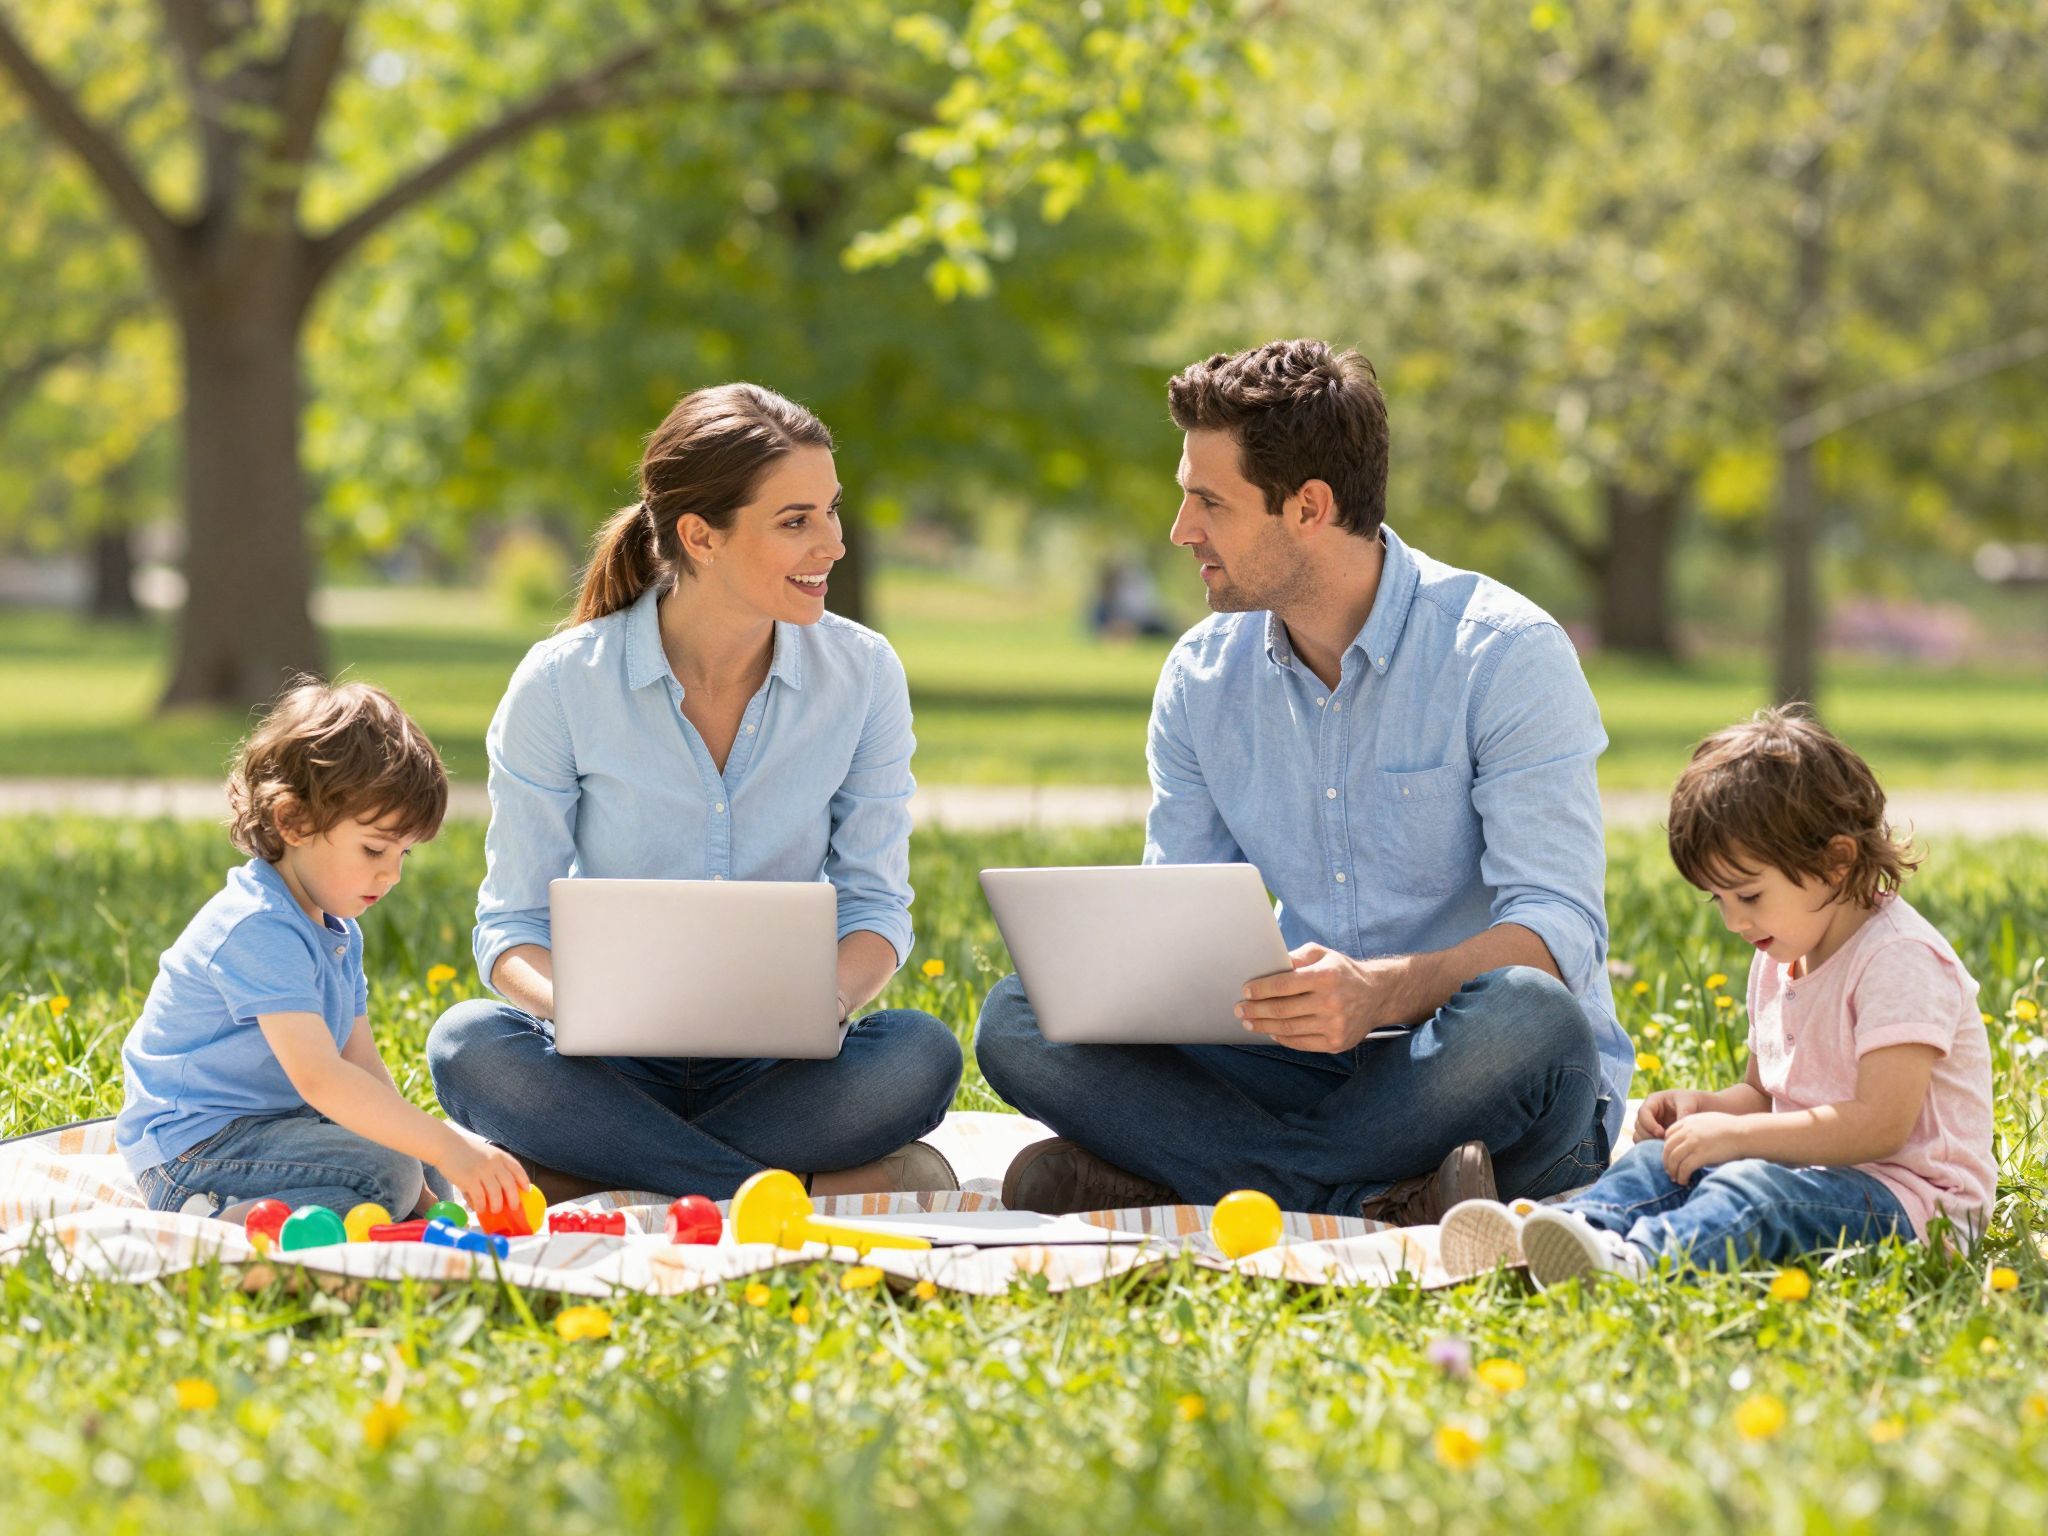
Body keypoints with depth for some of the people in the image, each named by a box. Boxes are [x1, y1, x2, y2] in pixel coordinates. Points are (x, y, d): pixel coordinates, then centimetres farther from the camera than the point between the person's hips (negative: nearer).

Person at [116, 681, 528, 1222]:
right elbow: (319, 1077, -33)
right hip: (192, 1147, -11)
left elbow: (363, 1068, 11)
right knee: (386, 1175, -25)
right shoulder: (259, 929, -23)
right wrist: (446, 1147, -38)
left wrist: (426, 1192, -1)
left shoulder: (338, 931, 12)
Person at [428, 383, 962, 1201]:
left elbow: (876, 901, 2)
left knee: (920, 1054, -31)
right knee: (469, 1045, -33)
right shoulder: (561, 684, -6)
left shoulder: (863, 674, 0)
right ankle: (810, 1192, -29)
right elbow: (511, 926, -4)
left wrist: (832, 994, -23)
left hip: (776, 1066, 1)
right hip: (616, 1065, -1)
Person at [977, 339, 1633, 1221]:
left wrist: (1382, 991, -38)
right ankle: (1376, 1200, -28)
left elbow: (1559, 927, -19)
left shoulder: (1506, 654, -10)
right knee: (1019, 1023, -15)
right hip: (1310, 1073, 5)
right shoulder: (1202, 679, 8)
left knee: (1523, 1015, -40)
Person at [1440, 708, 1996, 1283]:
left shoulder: (1900, 960, -16)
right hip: (1806, 1168, 9)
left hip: (1905, 1197, -9)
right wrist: (1703, 1107, 1)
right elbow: (1762, 1094, 25)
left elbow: (1882, 1124, -24)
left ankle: (1635, 1259, -62)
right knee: (1660, 1161, -10)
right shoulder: (1779, 960, 15)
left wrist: (1736, 1134, -22)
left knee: (1756, 1189, -35)